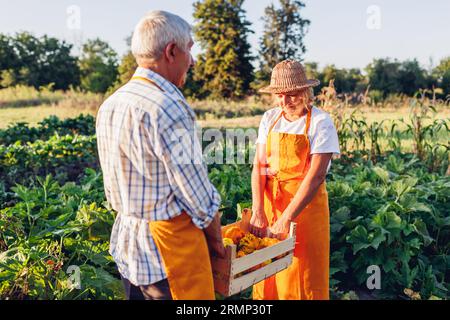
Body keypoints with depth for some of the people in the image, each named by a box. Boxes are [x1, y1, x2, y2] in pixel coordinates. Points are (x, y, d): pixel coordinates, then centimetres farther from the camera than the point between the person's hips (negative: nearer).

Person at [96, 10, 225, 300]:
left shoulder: (109, 106, 5)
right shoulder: (168, 109, -22)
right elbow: (199, 197, -17)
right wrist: (216, 241, -1)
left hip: (126, 245, 9)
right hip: (169, 251, -8)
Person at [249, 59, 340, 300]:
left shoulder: (320, 122, -10)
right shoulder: (270, 118, 3)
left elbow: (316, 176, -17)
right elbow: (259, 166, -3)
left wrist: (286, 218, -23)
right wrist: (258, 211, -16)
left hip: (306, 204, -4)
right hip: (270, 200, 4)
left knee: (306, 275, 6)